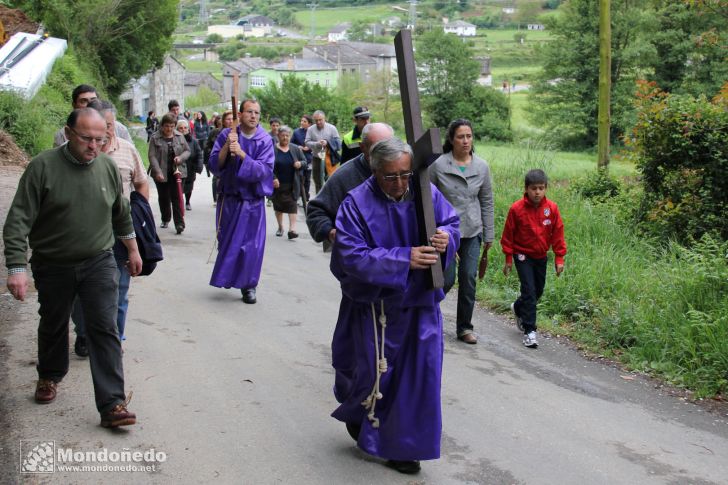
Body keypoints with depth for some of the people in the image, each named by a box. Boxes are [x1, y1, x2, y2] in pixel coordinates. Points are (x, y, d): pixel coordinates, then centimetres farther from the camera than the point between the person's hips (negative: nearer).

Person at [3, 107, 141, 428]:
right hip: (53, 266, -1)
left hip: (98, 263, 1)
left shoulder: (107, 166, -2)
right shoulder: (43, 167, -15)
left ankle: (112, 404, -7)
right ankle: (49, 377, 46)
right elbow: (18, 221, -16)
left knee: (105, 331, -8)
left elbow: (121, 213, 14)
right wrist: (16, 267, -23)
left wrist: (132, 249, 21)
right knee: (53, 326, 19)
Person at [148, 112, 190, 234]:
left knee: (177, 198, -5)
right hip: (161, 174, 0)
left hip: (178, 172, 0)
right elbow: (152, 156, -10)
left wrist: (181, 157, -11)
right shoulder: (155, 138, -5)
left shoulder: (180, 136, 3)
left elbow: (188, 151, 11)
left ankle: (179, 223, -7)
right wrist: (158, 172, -21)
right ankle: (165, 220, 31)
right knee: (163, 198, 13)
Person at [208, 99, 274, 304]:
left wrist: (241, 154, -25)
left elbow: (264, 171, -17)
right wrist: (226, 147, -23)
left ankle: (248, 285, 16)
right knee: (227, 241, 12)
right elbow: (214, 166, -8)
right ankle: (226, 278, 32)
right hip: (229, 199, 1)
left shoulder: (265, 140, -7)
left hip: (252, 201, -1)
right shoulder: (227, 135, -5)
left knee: (252, 245, 2)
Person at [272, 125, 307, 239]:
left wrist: (300, 164, -13)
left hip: (292, 185, 1)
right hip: (277, 184, -1)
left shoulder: (296, 149, 5)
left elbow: (305, 162, 10)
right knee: (278, 206, 10)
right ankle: (280, 227, 27)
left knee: (292, 205, -8)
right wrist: (273, 178, -18)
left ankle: (292, 229, -13)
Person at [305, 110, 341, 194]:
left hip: (329, 157, -2)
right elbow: (307, 142, 0)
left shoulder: (332, 128, -1)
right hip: (317, 158, 2)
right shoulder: (310, 129, 2)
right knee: (318, 181, 11)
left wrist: (328, 142, -16)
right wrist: (317, 144, -17)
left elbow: (338, 141, -1)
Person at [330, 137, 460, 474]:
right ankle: (356, 413, 42)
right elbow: (353, 257, -20)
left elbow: (452, 222, 6)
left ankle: (402, 446, 23)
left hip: (419, 302, 3)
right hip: (377, 305, -3)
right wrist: (404, 259, -29)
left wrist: (446, 237, -20)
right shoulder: (356, 204, -15)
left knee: (418, 372, 6)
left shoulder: (426, 193, -5)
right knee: (376, 371, 7)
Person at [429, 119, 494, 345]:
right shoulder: (438, 165, -8)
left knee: (469, 279, 4)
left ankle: (464, 327, 18)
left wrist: (489, 234, 8)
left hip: (472, 232, 3)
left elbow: (487, 202, 8)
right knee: (447, 279, -3)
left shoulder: (482, 166, 1)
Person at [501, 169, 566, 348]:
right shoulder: (516, 208, -15)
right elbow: (508, 234, -5)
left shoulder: (552, 208, -8)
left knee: (538, 291, 15)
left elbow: (557, 233, 0)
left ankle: (518, 308, 45)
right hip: (523, 255, -4)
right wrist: (508, 259, -3)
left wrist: (559, 258, -1)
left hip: (541, 256, 4)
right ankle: (529, 331, -5)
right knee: (529, 290, -11)